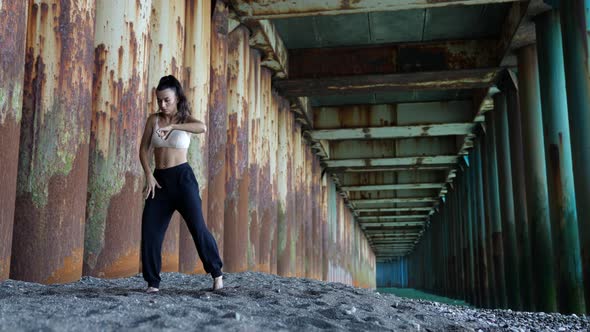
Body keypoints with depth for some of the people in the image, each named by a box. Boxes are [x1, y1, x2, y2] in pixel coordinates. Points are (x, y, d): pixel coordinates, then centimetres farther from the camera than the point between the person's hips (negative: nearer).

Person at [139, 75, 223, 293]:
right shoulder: (153, 120, 9)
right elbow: (143, 150, 6)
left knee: (197, 226, -7)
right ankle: (153, 282, 6)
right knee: (150, 230, -3)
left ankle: (216, 272, 7)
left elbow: (202, 128, -24)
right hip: (159, 179, 4)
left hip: (182, 177, -3)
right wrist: (149, 175, -8)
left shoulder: (185, 119, 0)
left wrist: (173, 126, -35)